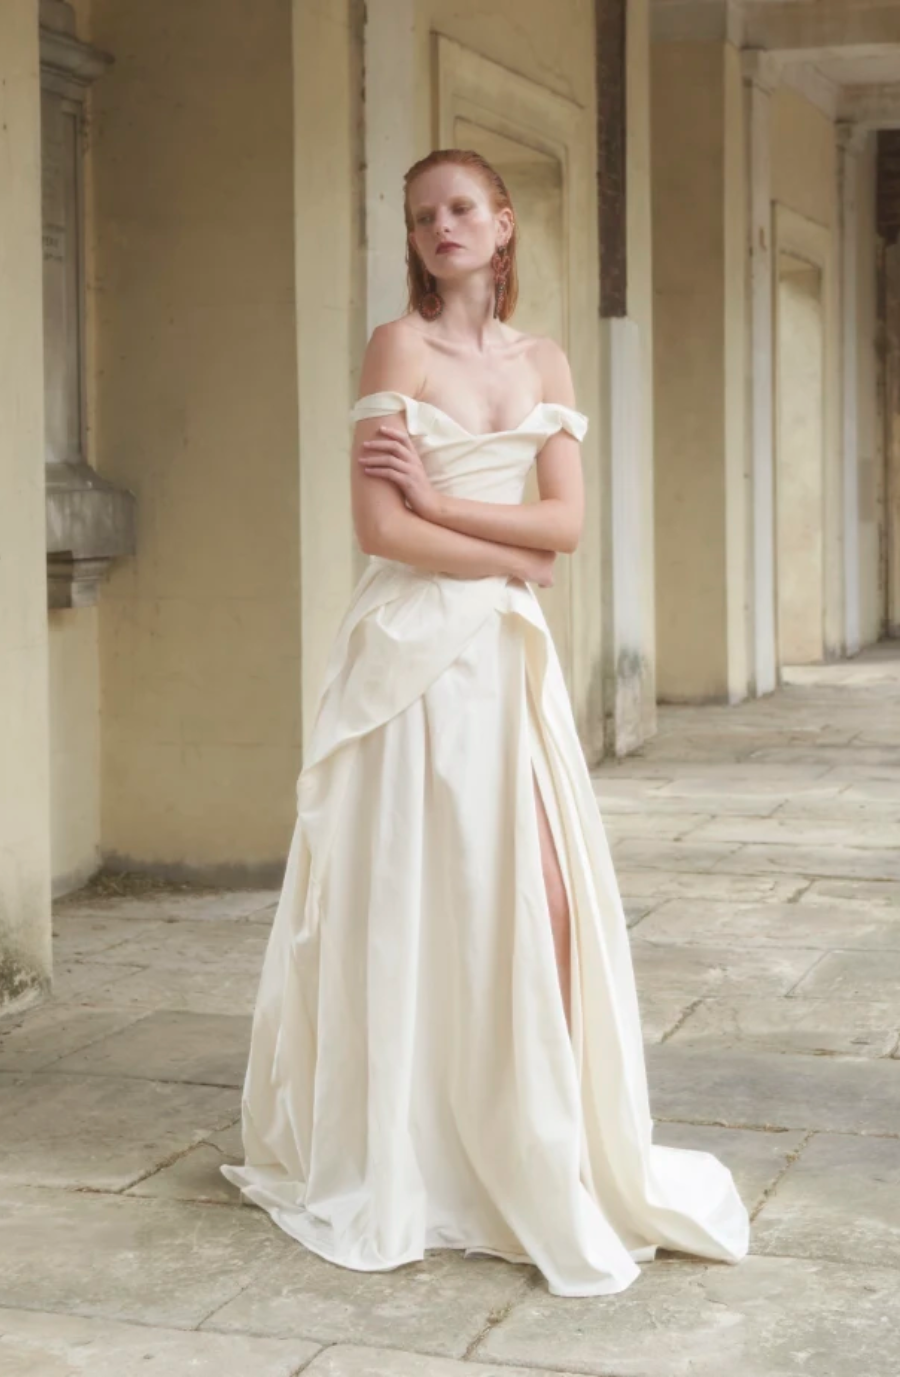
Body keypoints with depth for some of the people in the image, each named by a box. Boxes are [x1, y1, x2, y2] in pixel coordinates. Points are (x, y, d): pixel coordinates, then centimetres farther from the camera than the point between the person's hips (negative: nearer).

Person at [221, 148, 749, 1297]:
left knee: (531, 890, 1)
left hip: (509, 653, 5)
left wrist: (441, 501, -9)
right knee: (418, 894, 0)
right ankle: (399, 1167, 15)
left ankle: (536, 1150, 12)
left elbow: (566, 524, 1)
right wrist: (509, 556, -3)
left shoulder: (543, 362, 12)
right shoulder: (399, 346, -3)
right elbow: (380, 528, -12)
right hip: (415, 645, -4)